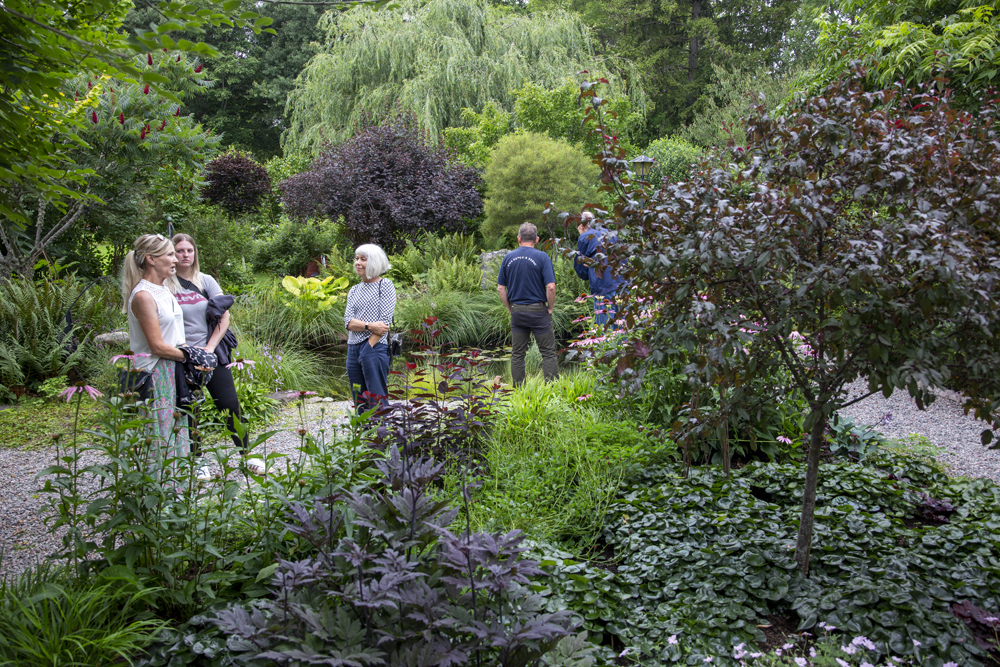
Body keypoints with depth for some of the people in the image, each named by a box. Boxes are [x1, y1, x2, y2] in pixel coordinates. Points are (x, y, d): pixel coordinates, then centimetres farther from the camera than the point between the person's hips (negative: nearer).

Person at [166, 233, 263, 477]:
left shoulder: (206, 281, 5)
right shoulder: (164, 285, -2)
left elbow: (224, 317, 2)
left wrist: (209, 347, -7)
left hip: (211, 355, 2)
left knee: (231, 406, 1)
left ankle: (247, 455, 14)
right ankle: (197, 463, 20)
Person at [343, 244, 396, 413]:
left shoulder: (385, 285, -1)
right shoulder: (354, 290, 16)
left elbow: (385, 321, -9)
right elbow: (348, 321, 3)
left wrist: (368, 348, -14)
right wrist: (369, 326, -15)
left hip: (375, 348, -6)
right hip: (353, 348, 6)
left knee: (377, 401, -8)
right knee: (360, 403, 8)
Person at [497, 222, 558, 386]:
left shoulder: (508, 258, 3)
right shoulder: (542, 257, -8)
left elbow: (501, 288, 4)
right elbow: (550, 287, -16)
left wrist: (510, 309, 11)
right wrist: (550, 308, -2)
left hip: (517, 311, 4)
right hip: (538, 310, -3)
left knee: (517, 353, 10)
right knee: (548, 352, 3)